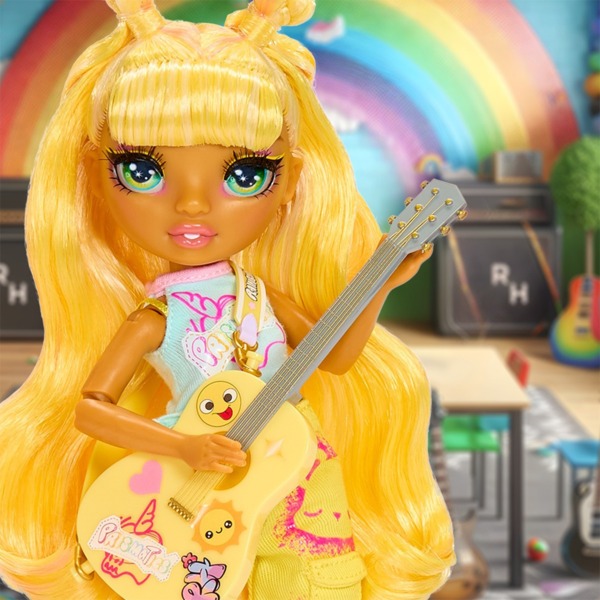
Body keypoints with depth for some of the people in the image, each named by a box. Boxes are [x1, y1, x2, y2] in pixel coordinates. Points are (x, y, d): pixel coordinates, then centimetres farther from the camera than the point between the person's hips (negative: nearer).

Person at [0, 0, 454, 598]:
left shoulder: (267, 297, -1)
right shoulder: (151, 320, -14)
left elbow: (335, 356, 8)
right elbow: (89, 407, -18)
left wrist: (378, 284, -1)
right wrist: (181, 448, -29)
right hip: (203, 501, -4)